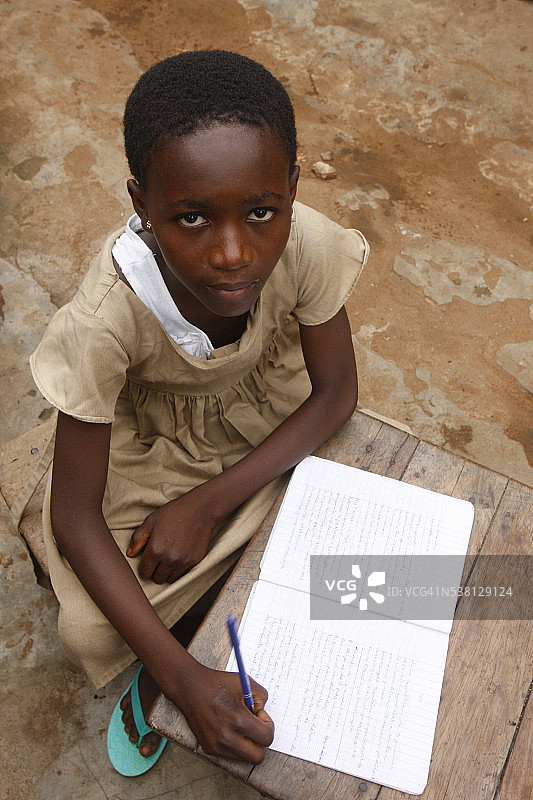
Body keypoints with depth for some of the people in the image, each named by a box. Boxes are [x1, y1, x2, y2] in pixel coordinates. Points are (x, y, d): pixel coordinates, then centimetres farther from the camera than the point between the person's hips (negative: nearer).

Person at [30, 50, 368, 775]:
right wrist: (182, 676, -33)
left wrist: (208, 503, -24)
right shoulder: (107, 317, -37)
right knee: (89, 630, -14)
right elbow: (75, 515, -27)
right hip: (147, 443, -2)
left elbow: (336, 392, -16)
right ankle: (156, 675, 27)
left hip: (268, 426, 3)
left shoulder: (308, 245, -32)